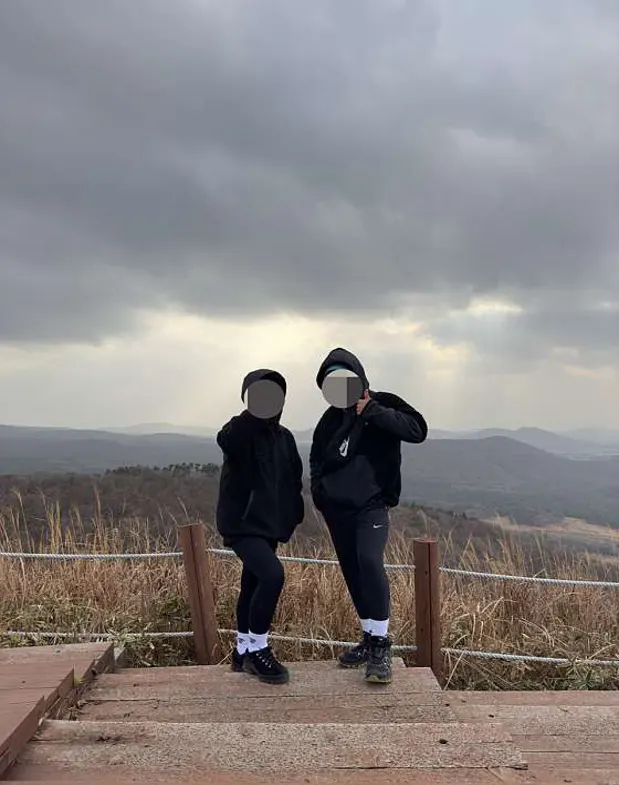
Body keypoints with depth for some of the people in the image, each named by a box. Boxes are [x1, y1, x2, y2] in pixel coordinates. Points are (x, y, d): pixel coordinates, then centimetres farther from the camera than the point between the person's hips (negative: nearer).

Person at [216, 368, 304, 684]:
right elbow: (225, 440, -39)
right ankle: (257, 649, -6)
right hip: (242, 524, -7)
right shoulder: (241, 431, -13)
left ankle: (243, 651, 34)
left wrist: (293, 515, 7)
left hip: (269, 525, 8)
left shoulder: (284, 437, 8)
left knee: (253, 585, 17)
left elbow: (294, 480, 15)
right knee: (272, 575, -24)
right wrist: (253, 414, -47)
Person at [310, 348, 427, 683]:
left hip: (371, 506, -5)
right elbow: (316, 458, 24)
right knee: (353, 575, 9)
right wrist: (319, 493, 9)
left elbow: (418, 430, -21)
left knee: (369, 562, -25)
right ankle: (370, 640, 23)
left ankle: (381, 646, -15)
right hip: (336, 511, 5)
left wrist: (373, 412, -23)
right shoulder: (330, 419, 9)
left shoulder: (383, 404, -4)